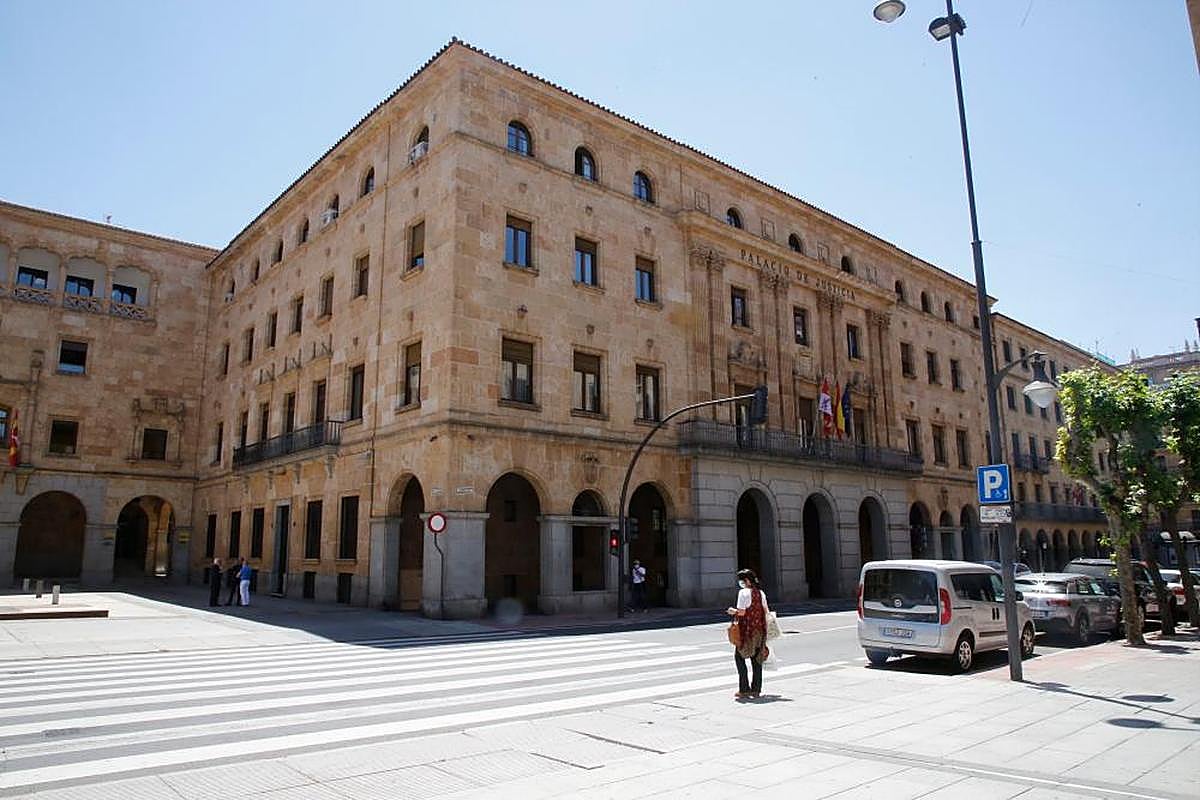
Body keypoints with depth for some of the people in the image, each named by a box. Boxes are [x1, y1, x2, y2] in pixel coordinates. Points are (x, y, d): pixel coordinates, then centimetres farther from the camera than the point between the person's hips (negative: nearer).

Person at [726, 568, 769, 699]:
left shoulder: (743, 592, -13)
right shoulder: (760, 592, 8)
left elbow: (741, 612, -17)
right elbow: (766, 611, 10)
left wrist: (732, 611, 1)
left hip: (747, 630, -6)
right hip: (760, 629, 7)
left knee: (739, 657, 5)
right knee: (756, 659, 12)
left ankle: (744, 689, 1)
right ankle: (756, 689, 14)